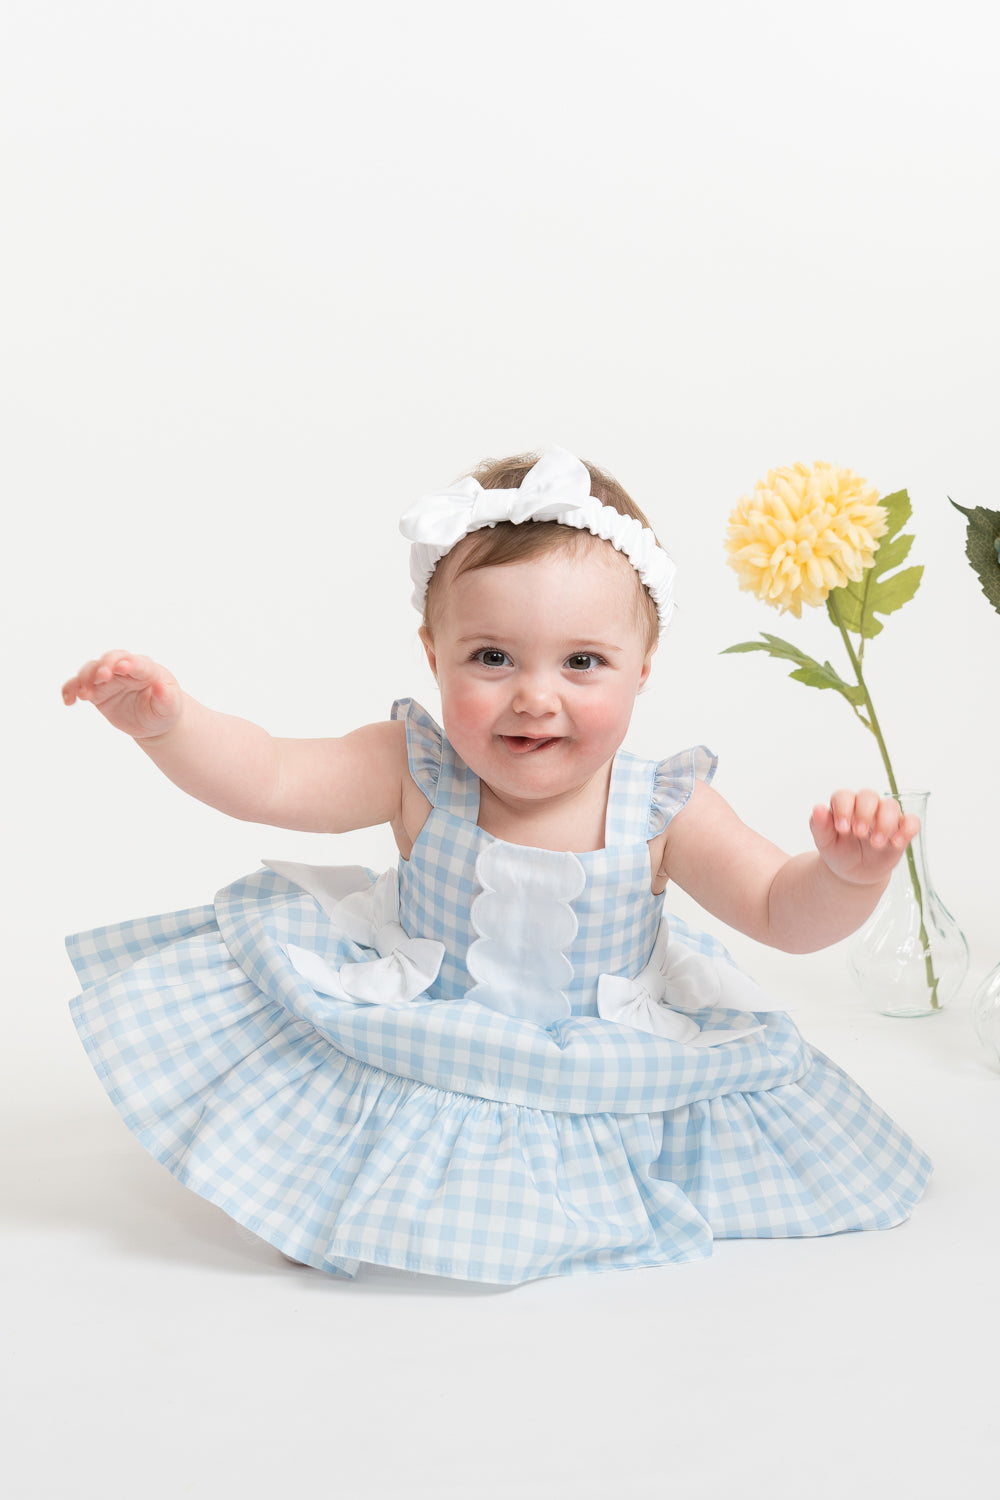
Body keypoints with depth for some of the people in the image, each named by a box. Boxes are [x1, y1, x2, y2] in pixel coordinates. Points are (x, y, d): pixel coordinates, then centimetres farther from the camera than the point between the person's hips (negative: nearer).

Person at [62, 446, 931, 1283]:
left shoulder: (661, 810, -18)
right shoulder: (413, 771, -17)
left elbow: (784, 914, -13)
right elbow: (269, 779, -20)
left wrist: (846, 873, -36)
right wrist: (167, 722, -38)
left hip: (600, 1072, 1)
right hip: (417, 1050, -1)